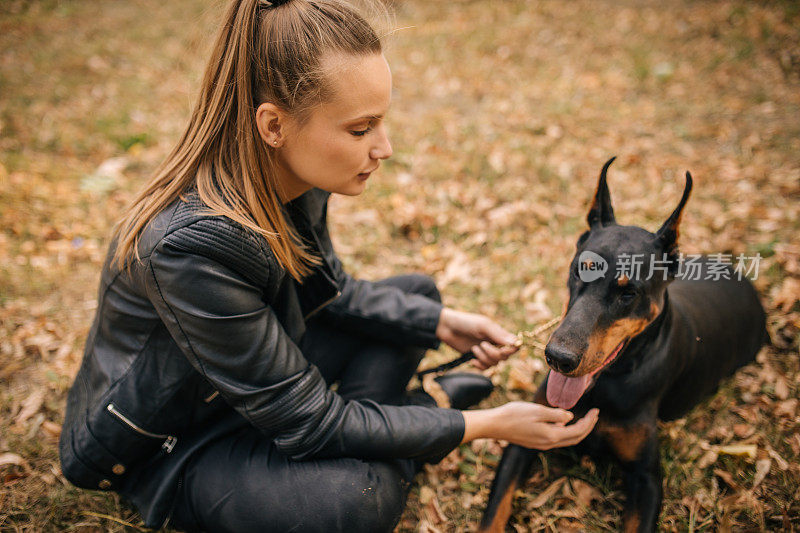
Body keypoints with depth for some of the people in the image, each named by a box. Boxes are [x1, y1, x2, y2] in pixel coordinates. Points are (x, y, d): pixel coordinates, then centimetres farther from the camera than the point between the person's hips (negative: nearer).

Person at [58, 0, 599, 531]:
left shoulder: (295, 177, -14)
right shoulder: (191, 245, -37)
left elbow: (331, 289, 6)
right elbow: (309, 421, -29)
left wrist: (441, 322, -6)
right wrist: (487, 425, -25)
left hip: (257, 370, 8)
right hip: (168, 443, -7)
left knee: (415, 294, 9)